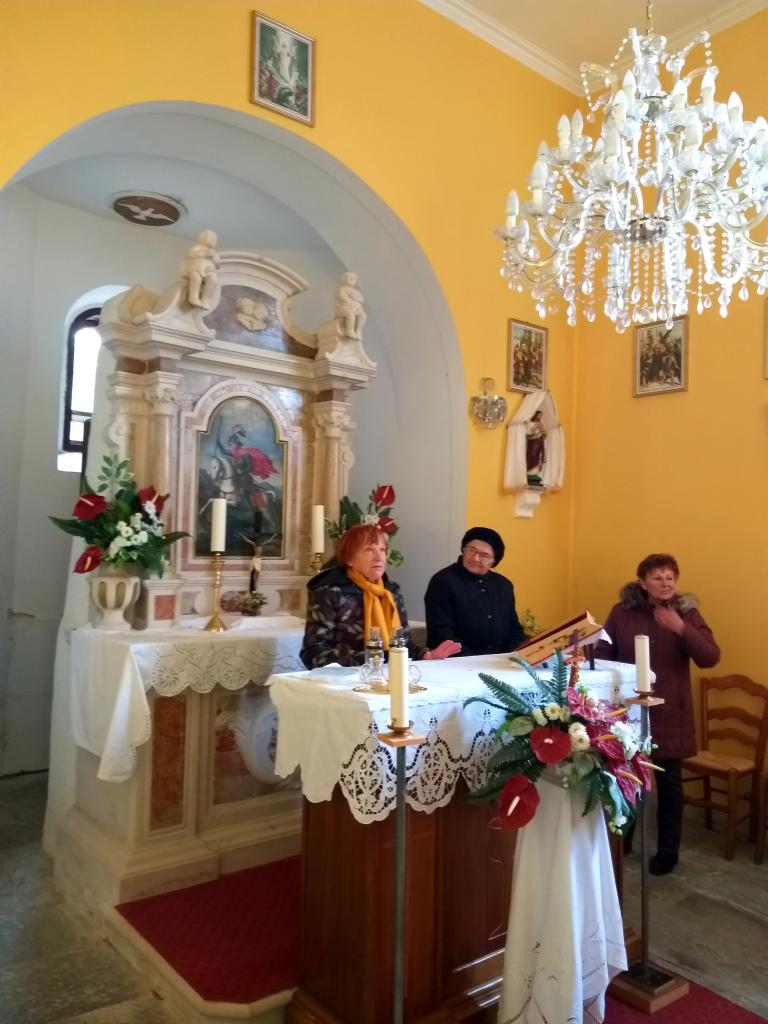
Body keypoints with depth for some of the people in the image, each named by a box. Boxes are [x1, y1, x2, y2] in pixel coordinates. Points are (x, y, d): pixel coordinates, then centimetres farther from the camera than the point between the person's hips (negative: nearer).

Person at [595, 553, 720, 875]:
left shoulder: (687, 613, -5)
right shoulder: (622, 612, -2)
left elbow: (710, 658, -14)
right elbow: (603, 654, 3)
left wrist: (681, 628, -26)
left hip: (669, 714, -1)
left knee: (669, 782, 9)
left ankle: (668, 850, 26)